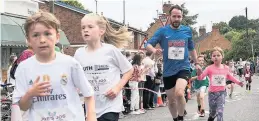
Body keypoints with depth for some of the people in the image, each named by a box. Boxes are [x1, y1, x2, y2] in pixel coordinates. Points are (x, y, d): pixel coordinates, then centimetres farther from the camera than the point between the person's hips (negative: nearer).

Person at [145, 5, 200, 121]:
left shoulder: (187, 30, 2)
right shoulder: (162, 31, -3)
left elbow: (192, 48, 17)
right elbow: (148, 44, -9)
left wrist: (196, 63, 21)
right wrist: (154, 50, -30)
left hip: (183, 68, -1)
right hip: (168, 71, 1)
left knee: (179, 93, -27)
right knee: (171, 100, 13)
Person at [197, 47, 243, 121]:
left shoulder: (226, 68, -1)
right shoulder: (209, 68, -11)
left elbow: (229, 76, 20)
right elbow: (200, 78, -16)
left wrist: (238, 82, 18)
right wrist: (199, 74, -38)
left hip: (221, 93, 1)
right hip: (212, 93, -1)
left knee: (220, 112, -7)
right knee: (212, 113, 14)